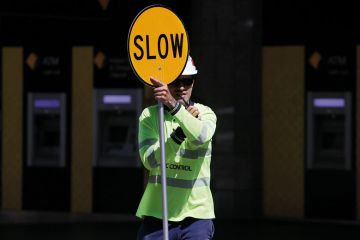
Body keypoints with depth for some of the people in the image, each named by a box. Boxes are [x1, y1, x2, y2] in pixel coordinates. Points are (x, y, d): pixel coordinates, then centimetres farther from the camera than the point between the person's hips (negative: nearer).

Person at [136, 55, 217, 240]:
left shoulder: (204, 113, 3)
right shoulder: (149, 116, 4)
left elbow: (202, 136, -22)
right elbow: (150, 160, -11)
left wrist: (174, 106, -35)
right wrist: (181, 133, -19)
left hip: (197, 213, -1)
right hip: (156, 212, 1)